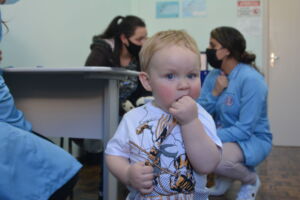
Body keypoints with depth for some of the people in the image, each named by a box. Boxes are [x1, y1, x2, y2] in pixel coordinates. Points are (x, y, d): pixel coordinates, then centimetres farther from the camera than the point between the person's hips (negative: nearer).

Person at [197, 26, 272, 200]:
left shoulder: (251, 79, -22)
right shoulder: (213, 75, -1)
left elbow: (245, 129, -25)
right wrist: (215, 93, -19)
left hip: (252, 139, -6)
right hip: (223, 135, 7)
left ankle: (251, 180, 0)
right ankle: (224, 176, 9)